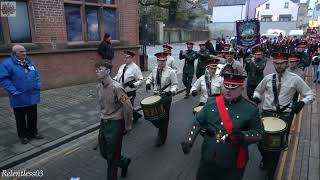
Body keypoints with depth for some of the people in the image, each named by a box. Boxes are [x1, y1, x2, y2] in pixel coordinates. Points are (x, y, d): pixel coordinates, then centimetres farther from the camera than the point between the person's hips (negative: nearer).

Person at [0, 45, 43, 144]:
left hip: (32, 96, 5)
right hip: (19, 98, -5)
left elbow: (36, 75, 17)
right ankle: (23, 135, 24)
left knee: (33, 116, 14)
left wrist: (38, 85, 3)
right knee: (21, 117, 9)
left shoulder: (29, 62, 9)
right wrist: (13, 91, -19)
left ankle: (33, 132, 29)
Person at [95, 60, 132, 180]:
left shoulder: (116, 87, -21)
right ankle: (124, 162, 44)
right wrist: (102, 118, 18)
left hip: (115, 124, -8)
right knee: (104, 153, 19)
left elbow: (128, 107, -19)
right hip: (103, 124, 8)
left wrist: (128, 126, -11)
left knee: (112, 157, 6)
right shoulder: (99, 86, 2)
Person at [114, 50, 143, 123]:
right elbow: (118, 75, 18)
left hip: (130, 92, -7)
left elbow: (141, 80, -14)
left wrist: (133, 84, -30)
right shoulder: (122, 66, 8)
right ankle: (136, 115, 37)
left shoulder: (135, 67, -12)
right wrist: (114, 79, -2)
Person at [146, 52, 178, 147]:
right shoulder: (154, 70, 3)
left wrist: (171, 91, -25)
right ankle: (162, 129, 41)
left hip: (166, 96, -5)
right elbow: (150, 78, 18)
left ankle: (161, 138, 18)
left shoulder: (171, 71, -11)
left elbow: (175, 84, -6)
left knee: (164, 117, 2)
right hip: (156, 95, 5)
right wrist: (148, 83, -5)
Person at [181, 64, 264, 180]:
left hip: (233, 165, -2)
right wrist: (189, 141, -7)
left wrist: (243, 136, -23)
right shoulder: (211, 102, -2)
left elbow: (259, 133, -3)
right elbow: (197, 122, 3)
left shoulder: (251, 109, -10)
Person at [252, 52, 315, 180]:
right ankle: (266, 158, 45)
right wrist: (256, 97, -7)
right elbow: (258, 90, 16)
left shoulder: (295, 79, -5)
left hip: (284, 116, -2)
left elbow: (310, 95, 0)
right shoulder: (268, 78, 2)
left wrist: (302, 103, -21)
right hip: (267, 113, 2)